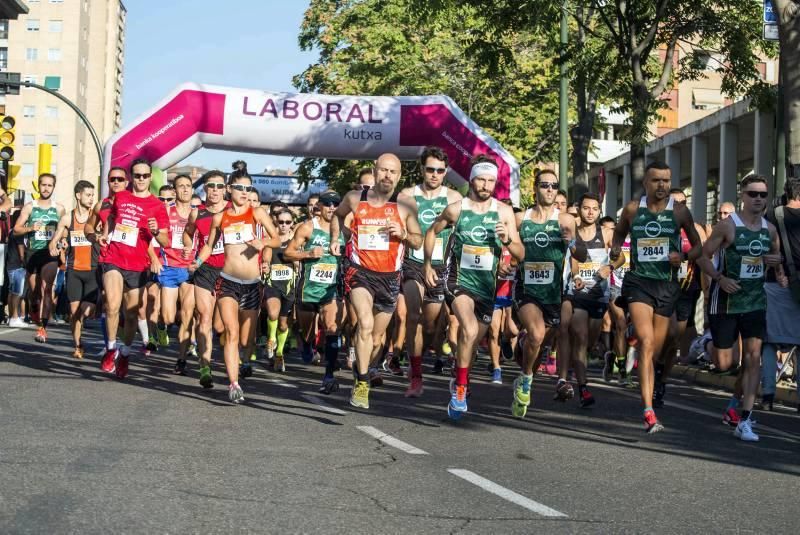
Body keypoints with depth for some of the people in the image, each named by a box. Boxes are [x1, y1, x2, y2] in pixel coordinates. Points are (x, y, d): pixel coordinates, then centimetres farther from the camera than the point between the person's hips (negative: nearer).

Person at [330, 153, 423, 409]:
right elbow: (338, 215, 24)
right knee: (365, 324, -25)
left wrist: (403, 234, -14)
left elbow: (418, 242, 5)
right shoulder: (354, 198, 1)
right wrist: (335, 238, 11)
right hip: (360, 272, -2)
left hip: (389, 277, 2)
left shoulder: (406, 204, -1)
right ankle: (362, 384, -17)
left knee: (377, 338, 12)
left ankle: (361, 373, 38)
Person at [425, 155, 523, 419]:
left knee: (473, 340, 12)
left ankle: (458, 381, 36)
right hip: (459, 280, -3)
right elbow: (431, 232, 15)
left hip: (487, 285, 3)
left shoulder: (504, 212, 1)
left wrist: (507, 239, -18)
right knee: (469, 331, -27)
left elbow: (520, 255, 1)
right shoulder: (456, 209, -3)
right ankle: (460, 388, -15)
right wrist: (428, 265, 11)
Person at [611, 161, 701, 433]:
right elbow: (619, 234, 20)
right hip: (638, 282, -2)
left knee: (655, 349, 11)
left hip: (667, 285, 2)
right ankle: (649, 412, -26)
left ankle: (648, 397, 36)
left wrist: (683, 257, -11)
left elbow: (698, 246, 11)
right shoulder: (632, 209, 2)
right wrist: (616, 251, -2)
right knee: (646, 342, -19)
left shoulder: (680, 211, 2)